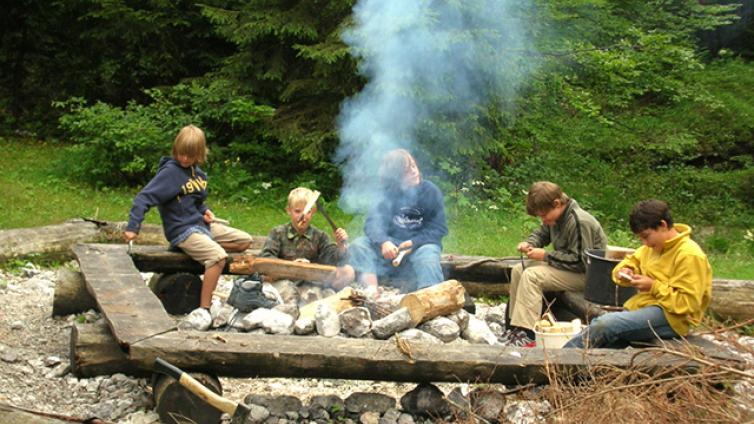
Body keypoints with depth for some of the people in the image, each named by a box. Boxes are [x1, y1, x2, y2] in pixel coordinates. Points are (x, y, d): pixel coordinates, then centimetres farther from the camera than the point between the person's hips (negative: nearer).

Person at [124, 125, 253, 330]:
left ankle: (204, 252, 2)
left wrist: (205, 210, 3)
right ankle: (203, 309, -23)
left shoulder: (198, 173, 8)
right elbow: (144, 197, -20)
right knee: (218, 257, -30)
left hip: (201, 224, 8)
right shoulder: (169, 172, -14)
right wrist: (133, 227, -28)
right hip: (183, 230, -8)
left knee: (245, 241, 7)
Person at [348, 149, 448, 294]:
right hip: (392, 247, 3)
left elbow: (439, 228, -5)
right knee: (359, 245, -19)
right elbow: (372, 222, -12)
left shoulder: (430, 191, -4)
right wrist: (384, 242, -33)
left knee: (428, 258, -35)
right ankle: (371, 290, -36)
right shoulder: (388, 195, 1)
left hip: (421, 245, -2)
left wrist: (414, 242, -21)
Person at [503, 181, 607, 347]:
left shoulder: (580, 222, -26)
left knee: (531, 275, -25)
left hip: (584, 274, -10)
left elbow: (579, 262, -26)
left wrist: (545, 256, -23)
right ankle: (514, 324, 10)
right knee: (518, 270, 5)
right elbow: (541, 234, 19)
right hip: (566, 264, 10)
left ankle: (525, 333, -26)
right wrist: (529, 243, -3)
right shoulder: (557, 216, 1)